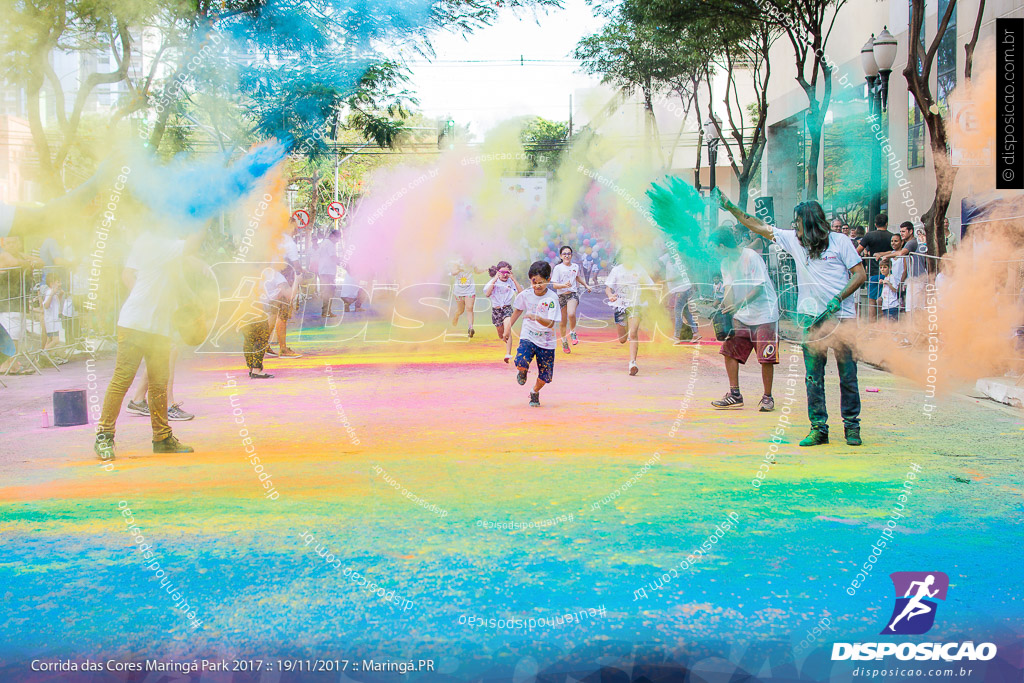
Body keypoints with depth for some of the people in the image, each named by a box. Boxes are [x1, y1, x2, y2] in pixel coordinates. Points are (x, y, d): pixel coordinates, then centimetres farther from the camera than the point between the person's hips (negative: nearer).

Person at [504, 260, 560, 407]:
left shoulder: (552, 298, -15)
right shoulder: (525, 294, -5)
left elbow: (550, 323, -22)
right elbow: (518, 311, 15)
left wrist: (537, 317, -40)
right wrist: (508, 327, 23)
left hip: (546, 341, -1)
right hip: (528, 336, 1)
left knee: (545, 376, 2)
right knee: (521, 363, -28)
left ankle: (535, 392, 37)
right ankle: (523, 371, 12)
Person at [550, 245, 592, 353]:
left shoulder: (575, 266, 8)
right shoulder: (558, 268, -4)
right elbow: (554, 285, -9)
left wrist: (586, 285, 38)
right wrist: (564, 285, -26)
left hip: (573, 293, 1)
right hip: (561, 295, -1)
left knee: (571, 314, -28)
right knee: (563, 322, 5)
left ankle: (573, 333, -3)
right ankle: (564, 342, 24)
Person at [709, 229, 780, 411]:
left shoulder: (751, 257, -16)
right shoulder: (726, 262, 7)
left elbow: (758, 288, -20)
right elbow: (729, 289, 7)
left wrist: (738, 304, -29)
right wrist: (725, 308, -9)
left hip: (764, 313, -7)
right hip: (741, 315, 7)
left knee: (766, 357, -7)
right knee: (729, 350, -1)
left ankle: (767, 397, 7)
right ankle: (734, 395, 7)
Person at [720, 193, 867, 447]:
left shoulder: (840, 242, -1)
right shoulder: (794, 240, 10)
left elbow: (860, 274, -1)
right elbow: (761, 227, 13)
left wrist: (838, 299, -12)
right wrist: (731, 208, 10)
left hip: (842, 318, -3)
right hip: (812, 318, 3)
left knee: (848, 376, 0)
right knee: (813, 376, 1)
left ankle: (852, 428, 10)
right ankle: (818, 428, 6)